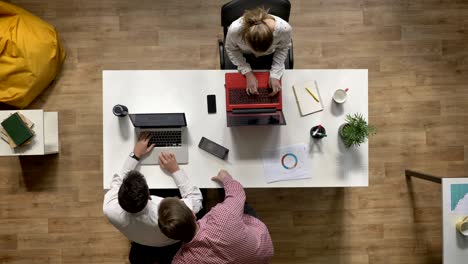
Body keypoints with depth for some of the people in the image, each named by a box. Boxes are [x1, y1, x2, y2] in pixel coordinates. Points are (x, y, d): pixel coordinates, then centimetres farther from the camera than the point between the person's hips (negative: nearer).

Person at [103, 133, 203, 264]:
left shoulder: (110, 210, -43)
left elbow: (117, 182, -19)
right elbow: (196, 198, -29)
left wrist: (135, 155, -14)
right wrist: (175, 170, -26)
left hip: (139, 243, 2)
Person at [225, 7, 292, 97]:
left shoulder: (284, 28, -39)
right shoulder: (234, 29, -42)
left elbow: (283, 48, -15)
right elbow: (231, 49, -18)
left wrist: (275, 74, -23)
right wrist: (247, 72, -27)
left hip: (270, 57, 1)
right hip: (244, 57, 0)